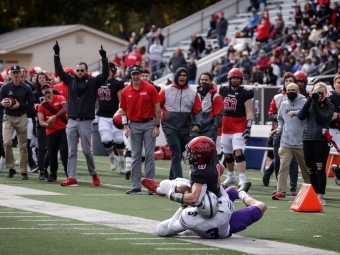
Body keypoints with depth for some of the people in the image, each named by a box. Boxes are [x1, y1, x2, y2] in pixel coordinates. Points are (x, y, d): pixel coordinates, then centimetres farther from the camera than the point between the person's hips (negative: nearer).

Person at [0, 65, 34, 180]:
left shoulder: (26, 88, 0)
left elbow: (31, 104, 1)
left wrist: (20, 105, -15)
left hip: (21, 118, 1)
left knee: (23, 145, 3)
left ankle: (23, 171, 9)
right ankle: (10, 168, -2)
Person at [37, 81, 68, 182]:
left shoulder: (60, 99, -1)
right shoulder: (42, 105, 6)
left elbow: (65, 109, -20)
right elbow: (40, 121, -1)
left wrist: (54, 117, -30)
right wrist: (46, 124, -24)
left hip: (63, 129, -3)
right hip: (51, 132, 3)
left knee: (64, 152, -10)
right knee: (52, 154, 8)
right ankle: (53, 175, 17)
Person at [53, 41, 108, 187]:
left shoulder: (92, 82, 1)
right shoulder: (71, 81, 11)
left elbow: (105, 75, -10)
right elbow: (59, 71, 10)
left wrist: (104, 59, -19)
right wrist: (56, 54, 3)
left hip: (86, 122, -4)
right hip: (72, 121, 4)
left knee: (87, 151, -2)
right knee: (71, 151, 2)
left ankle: (94, 174, 17)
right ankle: (72, 178, 1)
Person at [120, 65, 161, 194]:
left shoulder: (150, 88, -5)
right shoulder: (125, 92, 3)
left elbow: (157, 108, -4)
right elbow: (123, 111, 9)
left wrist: (157, 126, -8)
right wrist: (125, 127, -1)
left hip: (149, 124, -3)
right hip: (134, 125, 3)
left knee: (149, 155, -1)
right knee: (135, 156, 5)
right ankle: (136, 186, 8)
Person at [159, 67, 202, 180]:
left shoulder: (193, 93, 6)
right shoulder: (166, 91, 0)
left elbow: (197, 111, 7)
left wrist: (197, 124, -9)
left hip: (185, 129, 3)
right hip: (170, 127, -3)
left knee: (178, 155, 12)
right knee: (176, 154, -13)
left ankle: (172, 179, 24)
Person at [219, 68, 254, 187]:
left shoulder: (245, 93, -9)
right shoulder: (224, 90, 7)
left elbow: (249, 112, -12)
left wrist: (248, 127, -20)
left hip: (239, 127, -6)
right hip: (226, 127, 6)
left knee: (238, 152, -17)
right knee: (227, 154, 15)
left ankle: (242, 179, -20)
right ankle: (231, 176, 32)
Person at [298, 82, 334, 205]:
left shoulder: (329, 106, 3)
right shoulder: (310, 103, 12)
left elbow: (321, 119, -12)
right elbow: (301, 116, -3)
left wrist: (315, 103, -14)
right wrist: (309, 100, -8)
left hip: (321, 139, -4)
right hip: (308, 138, 4)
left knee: (320, 168, -10)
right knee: (310, 170, 5)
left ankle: (321, 196, -10)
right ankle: (315, 194, 14)